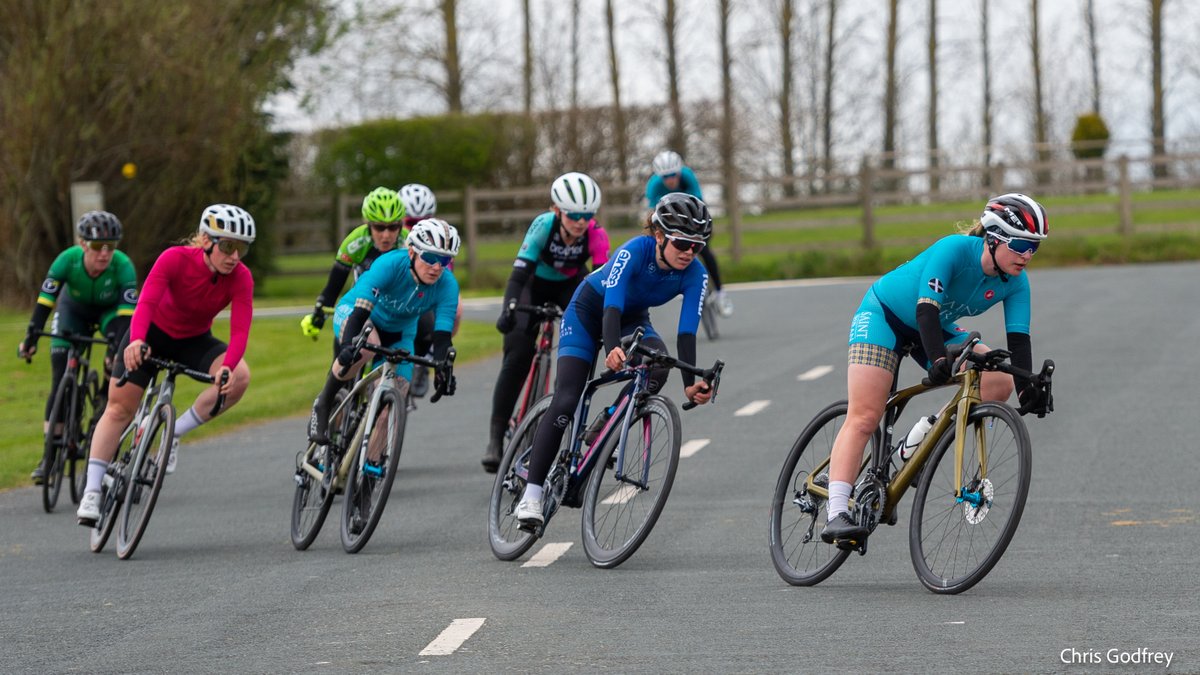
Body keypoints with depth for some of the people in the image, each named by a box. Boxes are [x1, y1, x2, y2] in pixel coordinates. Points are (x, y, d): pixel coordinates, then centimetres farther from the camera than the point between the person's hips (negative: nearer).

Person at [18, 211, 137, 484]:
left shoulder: (122, 265, -34)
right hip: (74, 309, 1)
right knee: (61, 379, -10)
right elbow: (45, 301, -32)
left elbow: (128, 312, -36)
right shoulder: (68, 260, -32)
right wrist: (30, 339, -40)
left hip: (111, 311, -1)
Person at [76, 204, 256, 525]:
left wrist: (227, 368, -50)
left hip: (195, 342, 2)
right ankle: (92, 492, 0)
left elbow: (240, 330, -31)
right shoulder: (176, 259, -29)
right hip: (153, 333, -2)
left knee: (239, 376, -26)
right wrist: (136, 341, -57)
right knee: (119, 408, -7)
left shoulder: (240, 278, -23)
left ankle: (173, 434, -12)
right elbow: (146, 303, -38)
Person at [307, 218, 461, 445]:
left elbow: (442, 335, -28)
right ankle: (323, 405, -20)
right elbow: (361, 311, -43)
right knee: (366, 345, -40)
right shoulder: (390, 264, -35)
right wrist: (348, 345, -57)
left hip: (398, 335, 4)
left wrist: (443, 370, -42)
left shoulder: (447, 285, -25)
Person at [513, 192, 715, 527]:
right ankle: (531, 493, -15)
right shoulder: (635, 251, -34)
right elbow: (612, 306, -43)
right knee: (565, 402, -17)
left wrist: (690, 384, -38)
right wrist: (612, 349, -61)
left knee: (657, 367, -29)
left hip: (633, 319, 4)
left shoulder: (694, 274, -23)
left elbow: (687, 332, -26)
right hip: (590, 310, -4)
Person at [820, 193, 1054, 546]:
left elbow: (1018, 338, -16)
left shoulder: (1015, 282, -14)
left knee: (999, 382, -16)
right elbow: (927, 308, -37)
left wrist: (1028, 385, -31)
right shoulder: (954, 249, -30)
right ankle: (837, 515, -26)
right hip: (883, 313, -6)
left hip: (936, 328, 6)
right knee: (864, 419, -19)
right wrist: (938, 360, -51)